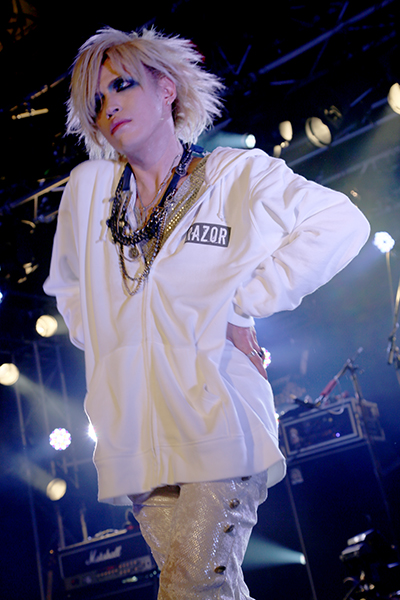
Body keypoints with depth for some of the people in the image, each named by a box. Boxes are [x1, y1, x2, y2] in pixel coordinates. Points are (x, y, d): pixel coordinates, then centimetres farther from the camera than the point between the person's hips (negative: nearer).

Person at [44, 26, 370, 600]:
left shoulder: (238, 174, 1)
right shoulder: (87, 188, 12)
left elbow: (344, 224, -8)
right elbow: (67, 285, 28)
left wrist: (244, 305, -10)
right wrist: (106, 346, 14)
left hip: (220, 419, -4)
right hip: (136, 437, 4)